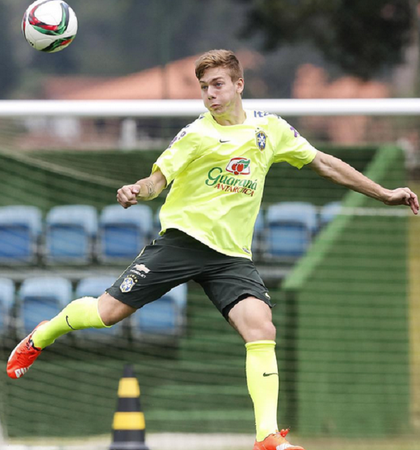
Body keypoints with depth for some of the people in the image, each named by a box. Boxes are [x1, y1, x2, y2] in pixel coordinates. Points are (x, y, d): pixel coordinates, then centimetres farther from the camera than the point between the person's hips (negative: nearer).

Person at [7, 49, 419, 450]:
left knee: (261, 328, -20)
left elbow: (323, 163, 17)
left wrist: (384, 194, 18)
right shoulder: (196, 134, -5)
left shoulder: (270, 128, 7)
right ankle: (40, 337, 27)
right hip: (184, 237, -2)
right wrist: (136, 191, -34)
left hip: (232, 255, 2)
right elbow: (157, 180, -9)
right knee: (108, 312, -4)